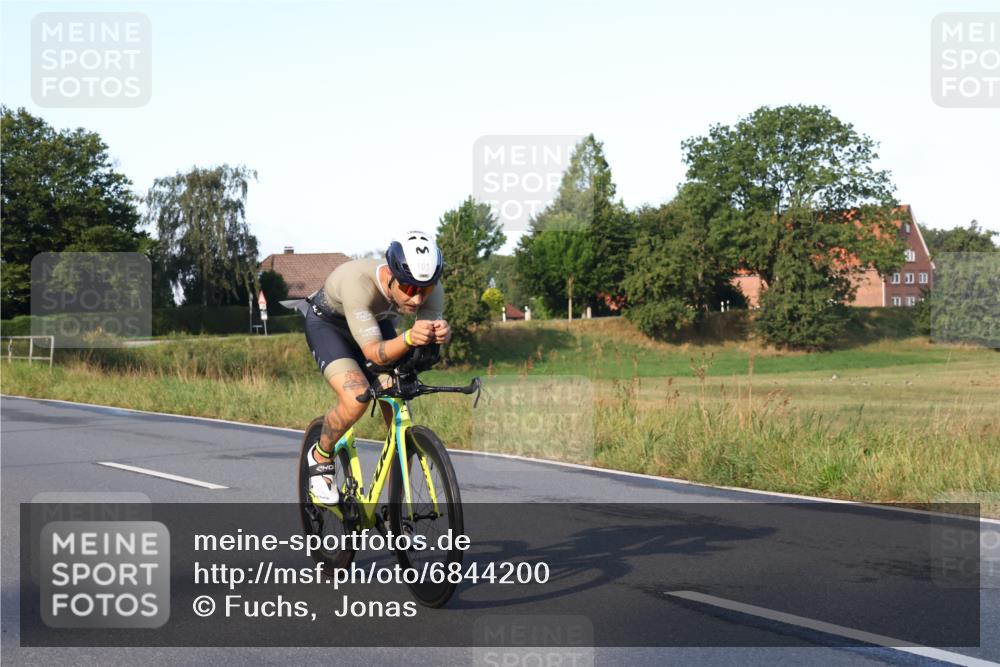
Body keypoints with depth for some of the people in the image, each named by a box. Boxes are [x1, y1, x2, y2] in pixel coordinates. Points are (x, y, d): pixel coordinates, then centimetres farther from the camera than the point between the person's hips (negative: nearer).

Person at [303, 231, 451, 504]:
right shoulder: (358, 282, -42)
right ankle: (321, 457, 0)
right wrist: (408, 338, -62)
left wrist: (440, 335, -55)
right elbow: (374, 352, -43)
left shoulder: (430, 289, -28)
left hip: (377, 323, 5)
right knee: (356, 399, -30)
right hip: (327, 324, -5)